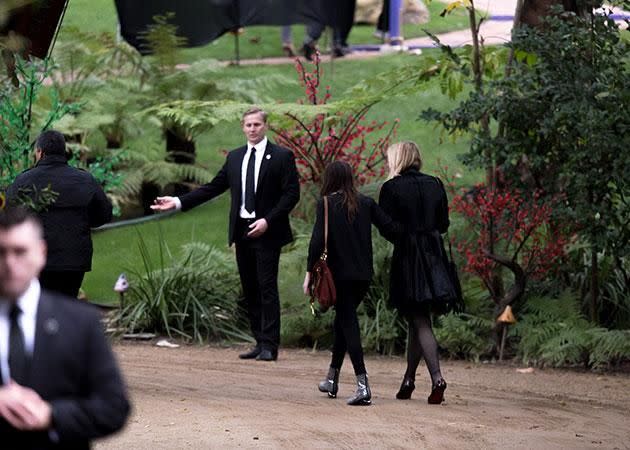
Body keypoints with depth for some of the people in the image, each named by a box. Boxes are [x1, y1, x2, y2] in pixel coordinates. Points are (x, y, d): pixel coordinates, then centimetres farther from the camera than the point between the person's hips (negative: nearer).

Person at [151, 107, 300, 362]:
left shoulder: (281, 157, -3)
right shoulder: (234, 158, 13)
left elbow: (292, 194, -7)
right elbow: (213, 188, 14)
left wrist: (267, 221, -17)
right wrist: (179, 202, 6)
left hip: (266, 233, -6)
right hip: (242, 231, 6)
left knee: (267, 288, -8)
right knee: (250, 291, 7)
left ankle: (270, 346, -8)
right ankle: (260, 342, 12)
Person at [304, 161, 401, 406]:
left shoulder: (326, 204, -6)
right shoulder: (366, 204, 6)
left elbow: (318, 241, -13)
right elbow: (391, 229, 0)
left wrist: (309, 272, -8)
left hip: (340, 273, -5)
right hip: (364, 274, 5)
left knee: (348, 323, -5)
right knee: (343, 320, 21)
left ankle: (363, 386, -19)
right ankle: (332, 379, 31)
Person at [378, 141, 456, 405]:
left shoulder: (392, 188, -8)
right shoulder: (434, 185, 6)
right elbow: (443, 224, 9)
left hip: (407, 256, -5)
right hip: (434, 255, 5)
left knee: (420, 322, -4)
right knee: (417, 320, 14)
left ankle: (437, 378, -18)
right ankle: (409, 380, 19)